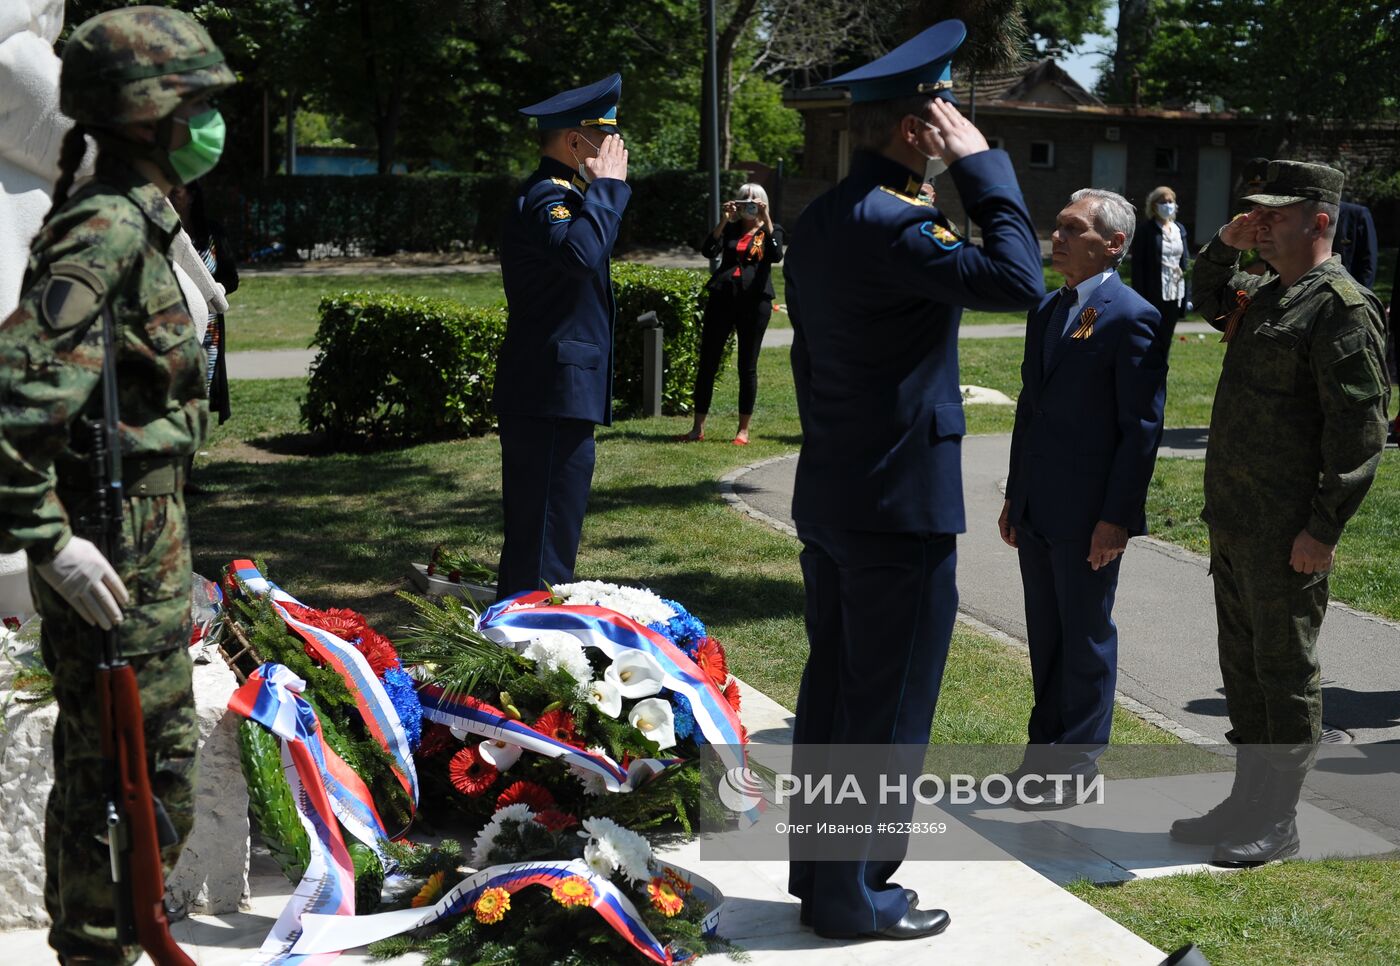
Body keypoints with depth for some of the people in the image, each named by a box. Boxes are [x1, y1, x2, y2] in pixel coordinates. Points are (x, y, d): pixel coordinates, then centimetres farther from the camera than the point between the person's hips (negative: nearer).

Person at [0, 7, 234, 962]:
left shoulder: (133, 219, 12)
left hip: (145, 531, 10)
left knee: (102, 758, 21)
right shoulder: (108, 228, -19)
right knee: (146, 772, -1)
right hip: (118, 547, -10)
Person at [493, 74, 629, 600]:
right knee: (545, 546, -7)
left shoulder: (558, 193, 19)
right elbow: (581, 252, -36)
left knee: (538, 535, 18)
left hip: (554, 396, 11)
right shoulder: (543, 198, -15)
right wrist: (606, 185, -25)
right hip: (552, 398, -11)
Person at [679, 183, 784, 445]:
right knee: (707, 363, 1)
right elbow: (708, 251, -3)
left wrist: (766, 220, -13)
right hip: (722, 299, 2)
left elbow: (776, 256, -11)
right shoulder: (730, 229, 15)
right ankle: (698, 427, 8)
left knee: (747, 367, 2)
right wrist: (723, 220, -9)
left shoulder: (771, 230, 11)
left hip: (755, 302, -2)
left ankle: (743, 430, 10)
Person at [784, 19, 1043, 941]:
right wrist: (983, 164, -18)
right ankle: (855, 893, 12)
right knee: (888, 709, 2)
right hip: (901, 506, -9)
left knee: (831, 687, 16)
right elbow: (1020, 281, -28)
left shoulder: (820, 220, 10)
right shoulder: (893, 223, -20)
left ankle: (817, 865, 27)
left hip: (830, 497, 9)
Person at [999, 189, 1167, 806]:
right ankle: (1045, 748, 30)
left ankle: (1075, 770, 17)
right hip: (1037, 511, 8)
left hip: (1088, 516, -8)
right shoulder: (1046, 311, 12)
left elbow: (1143, 427, -16)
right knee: (1045, 634, 17)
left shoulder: (1132, 318, -14)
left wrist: (1116, 517, -18)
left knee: (1086, 639, 5)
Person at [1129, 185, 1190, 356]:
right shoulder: (1145, 229, -5)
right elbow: (1137, 264, -8)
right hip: (1153, 295, -5)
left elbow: (1185, 261, 14)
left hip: (1175, 294, 5)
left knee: (1166, 341, 9)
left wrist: (1188, 296, 9)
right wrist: (1140, 297, -14)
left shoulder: (1179, 229, 12)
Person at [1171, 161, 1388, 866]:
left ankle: (1278, 824, 12)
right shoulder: (1264, 294, 12)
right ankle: (1247, 802, 28)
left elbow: (1360, 431, -19)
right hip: (1232, 521, 9)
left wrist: (1323, 530, -21)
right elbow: (1207, 300, 35)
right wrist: (1225, 246, 14)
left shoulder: (1342, 308, -15)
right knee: (1243, 668, 17)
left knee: (1285, 673, 2)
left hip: (1288, 535, -9)